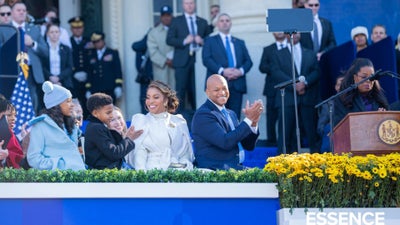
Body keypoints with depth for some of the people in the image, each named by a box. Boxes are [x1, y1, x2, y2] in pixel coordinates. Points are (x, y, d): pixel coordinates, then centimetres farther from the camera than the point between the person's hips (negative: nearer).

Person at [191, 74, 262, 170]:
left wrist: (254, 122, -1)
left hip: (236, 168, 8)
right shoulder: (203, 114, -6)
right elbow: (225, 142, -17)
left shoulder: (231, 114, 20)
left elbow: (249, 146, 17)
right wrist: (249, 120, -14)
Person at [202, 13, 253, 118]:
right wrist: (222, 71, -15)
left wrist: (241, 71, -7)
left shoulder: (240, 42, 24)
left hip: (237, 85, 3)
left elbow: (248, 61, 15)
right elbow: (206, 59, -2)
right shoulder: (210, 41, 13)